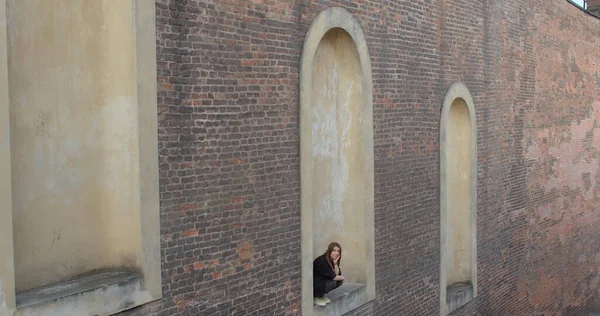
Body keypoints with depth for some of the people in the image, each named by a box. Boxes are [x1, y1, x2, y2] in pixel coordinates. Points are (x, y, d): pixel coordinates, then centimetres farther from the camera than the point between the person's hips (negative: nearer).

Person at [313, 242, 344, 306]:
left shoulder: (333, 260, -1)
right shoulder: (321, 261, -27)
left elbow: (337, 274, -7)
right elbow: (333, 277, -26)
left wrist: (335, 263, -18)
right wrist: (342, 278, -7)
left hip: (323, 281, 9)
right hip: (314, 286, -9)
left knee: (339, 281, -6)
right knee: (332, 282, -26)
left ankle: (321, 295, 8)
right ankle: (317, 297, -6)